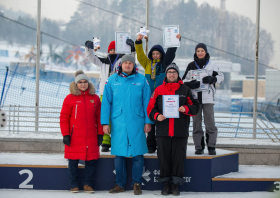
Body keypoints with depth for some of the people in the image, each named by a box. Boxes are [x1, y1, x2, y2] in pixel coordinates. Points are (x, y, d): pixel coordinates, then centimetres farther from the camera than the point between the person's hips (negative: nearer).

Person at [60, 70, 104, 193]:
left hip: (91, 137, 2)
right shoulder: (70, 98, 1)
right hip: (74, 137, -2)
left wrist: (100, 134, 7)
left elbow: (99, 117, 12)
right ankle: (74, 185, 11)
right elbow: (64, 118, 0)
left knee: (91, 160, 2)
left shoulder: (95, 99, 9)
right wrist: (65, 134, -6)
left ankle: (88, 184, 13)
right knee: (73, 161, 1)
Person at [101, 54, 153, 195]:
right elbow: (106, 103, 7)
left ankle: (137, 183, 9)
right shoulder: (112, 80, 6)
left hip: (136, 123, -1)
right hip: (118, 123, 1)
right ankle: (120, 184, 14)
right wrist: (105, 123, 2)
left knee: (138, 154, -1)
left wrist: (148, 121, 0)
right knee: (119, 154, 4)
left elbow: (147, 102, 6)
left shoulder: (141, 80, 4)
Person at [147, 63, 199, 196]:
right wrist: (156, 116, -10)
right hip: (163, 131, 0)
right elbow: (150, 108, 9)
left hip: (180, 131, 0)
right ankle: (166, 183, 12)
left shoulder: (185, 90, 9)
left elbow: (195, 107, 8)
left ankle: (176, 184, 9)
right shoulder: (159, 90, 10)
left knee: (178, 158, 0)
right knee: (164, 158, 2)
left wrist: (186, 109, -11)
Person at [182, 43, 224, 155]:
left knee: (210, 122, -6)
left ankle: (211, 146, -1)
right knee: (196, 123, 3)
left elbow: (221, 76, 9)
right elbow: (184, 80, 11)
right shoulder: (191, 66, 10)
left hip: (208, 98, -2)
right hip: (194, 97, 2)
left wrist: (212, 79, -11)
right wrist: (190, 84, -12)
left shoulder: (211, 65, 6)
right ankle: (199, 147, 7)